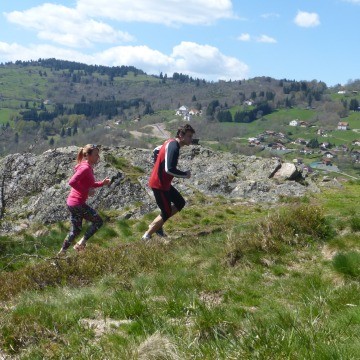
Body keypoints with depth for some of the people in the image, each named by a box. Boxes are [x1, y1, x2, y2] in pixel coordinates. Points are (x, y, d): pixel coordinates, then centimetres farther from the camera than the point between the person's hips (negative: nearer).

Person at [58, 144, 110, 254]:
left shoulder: (88, 167, 11)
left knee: (76, 230, 18)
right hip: (78, 203, -9)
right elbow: (72, 182, -28)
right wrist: (87, 191, -21)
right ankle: (81, 244, 8)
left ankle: (62, 252, 24)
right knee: (98, 221, 5)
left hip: (72, 203, 9)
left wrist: (102, 183, 11)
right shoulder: (85, 168, -19)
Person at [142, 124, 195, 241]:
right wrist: (185, 174, -17)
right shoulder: (173, 148, -25)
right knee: (166, 213, 0)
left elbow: (157, 150, 23)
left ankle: (156, 224, 20)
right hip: (159, 184, -10)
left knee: (180, 203, 16)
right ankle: (146, 236, 11)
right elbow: (169, 169, -33)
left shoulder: (171, 143, 7)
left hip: (163, 183, 10)